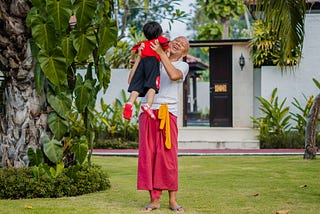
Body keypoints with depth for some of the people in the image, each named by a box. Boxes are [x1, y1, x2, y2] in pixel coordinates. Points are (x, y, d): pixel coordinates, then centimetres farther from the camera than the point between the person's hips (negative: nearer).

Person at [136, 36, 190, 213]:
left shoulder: (182, 65, 11)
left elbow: (174, 75, -14)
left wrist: (161, 53, -10)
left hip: (167, 114, -2)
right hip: (147, 113, 2)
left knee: (168, 156, -6)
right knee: (148, 156, -2)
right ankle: (154, 199, 4)